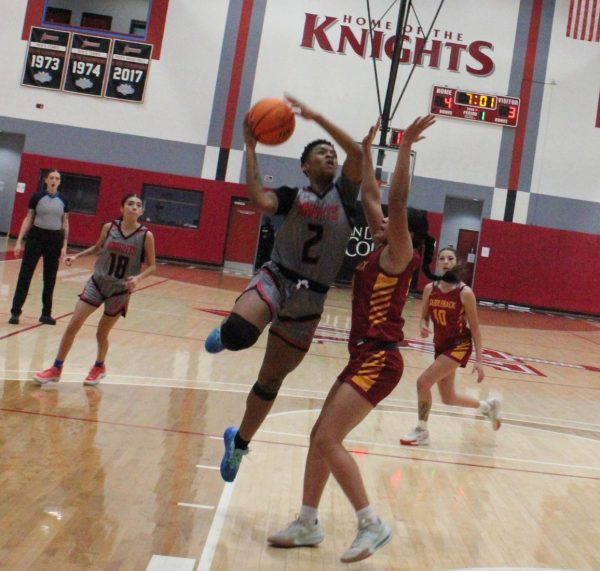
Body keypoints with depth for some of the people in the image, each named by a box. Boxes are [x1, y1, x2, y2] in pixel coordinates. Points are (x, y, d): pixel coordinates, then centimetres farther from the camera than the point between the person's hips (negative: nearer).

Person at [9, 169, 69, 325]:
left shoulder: (63, 201, 5)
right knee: (25, 275, -4)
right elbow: (28, 219, 1)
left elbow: (65, 224, 8)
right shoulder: (37, 197, -2)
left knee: (50, 278, 7)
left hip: (55, 239, 2)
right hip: (36, 237, -2)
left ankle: (46, 314, 16)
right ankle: (15, 312, 1)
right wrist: (19, 241, -5)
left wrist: (64, 246, 2)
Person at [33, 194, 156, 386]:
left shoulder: (146, 235, -13)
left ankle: (99, 367, 39)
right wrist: (77, 256, 3)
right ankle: (56, 369, 12)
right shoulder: (109, 227, -6)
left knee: (101, 333, 9)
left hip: (121, 290, -2)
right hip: (97, 282, 2)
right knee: (73, 325, -4)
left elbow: (152, 265, -5)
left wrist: (138, 278, -22)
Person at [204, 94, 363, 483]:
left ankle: (239, 443, 34)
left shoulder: (344, 195, 7)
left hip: (311, 299, 2)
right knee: (239, 334, -35)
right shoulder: (292, 196, 4)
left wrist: (315, 116, -9)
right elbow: (259, 199, -19)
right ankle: (225, 334, 5)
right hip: (276, 280, -2)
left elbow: (358, 152, -8)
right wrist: (251, 147, -13)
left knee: (272, 379, 12)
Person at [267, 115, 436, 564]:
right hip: (365, 357, 9)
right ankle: (308, 523, 21)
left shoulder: (398, 254, -9)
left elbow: (397, 202, -23)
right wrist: (366, 151, 24)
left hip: (378, 360, -9)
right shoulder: (382, 250, 13)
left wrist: (405, 147, -24)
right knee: (320, 436, 11)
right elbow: (371, 199, 20)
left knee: (328, 440, -11)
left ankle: (373, 525, -1)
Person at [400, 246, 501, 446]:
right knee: (448, 398, 16)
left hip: (459, 345, -6)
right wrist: (424, 327, -17)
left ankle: (421, 431, 1)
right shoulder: (430, 289, -4)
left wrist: (479, 360, -13)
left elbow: (475, 328, -11)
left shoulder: (465, 293, -16)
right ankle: (488, 406, 44)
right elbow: (424, 317, 8)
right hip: (440, 345, 6)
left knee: (423, 382, -19)